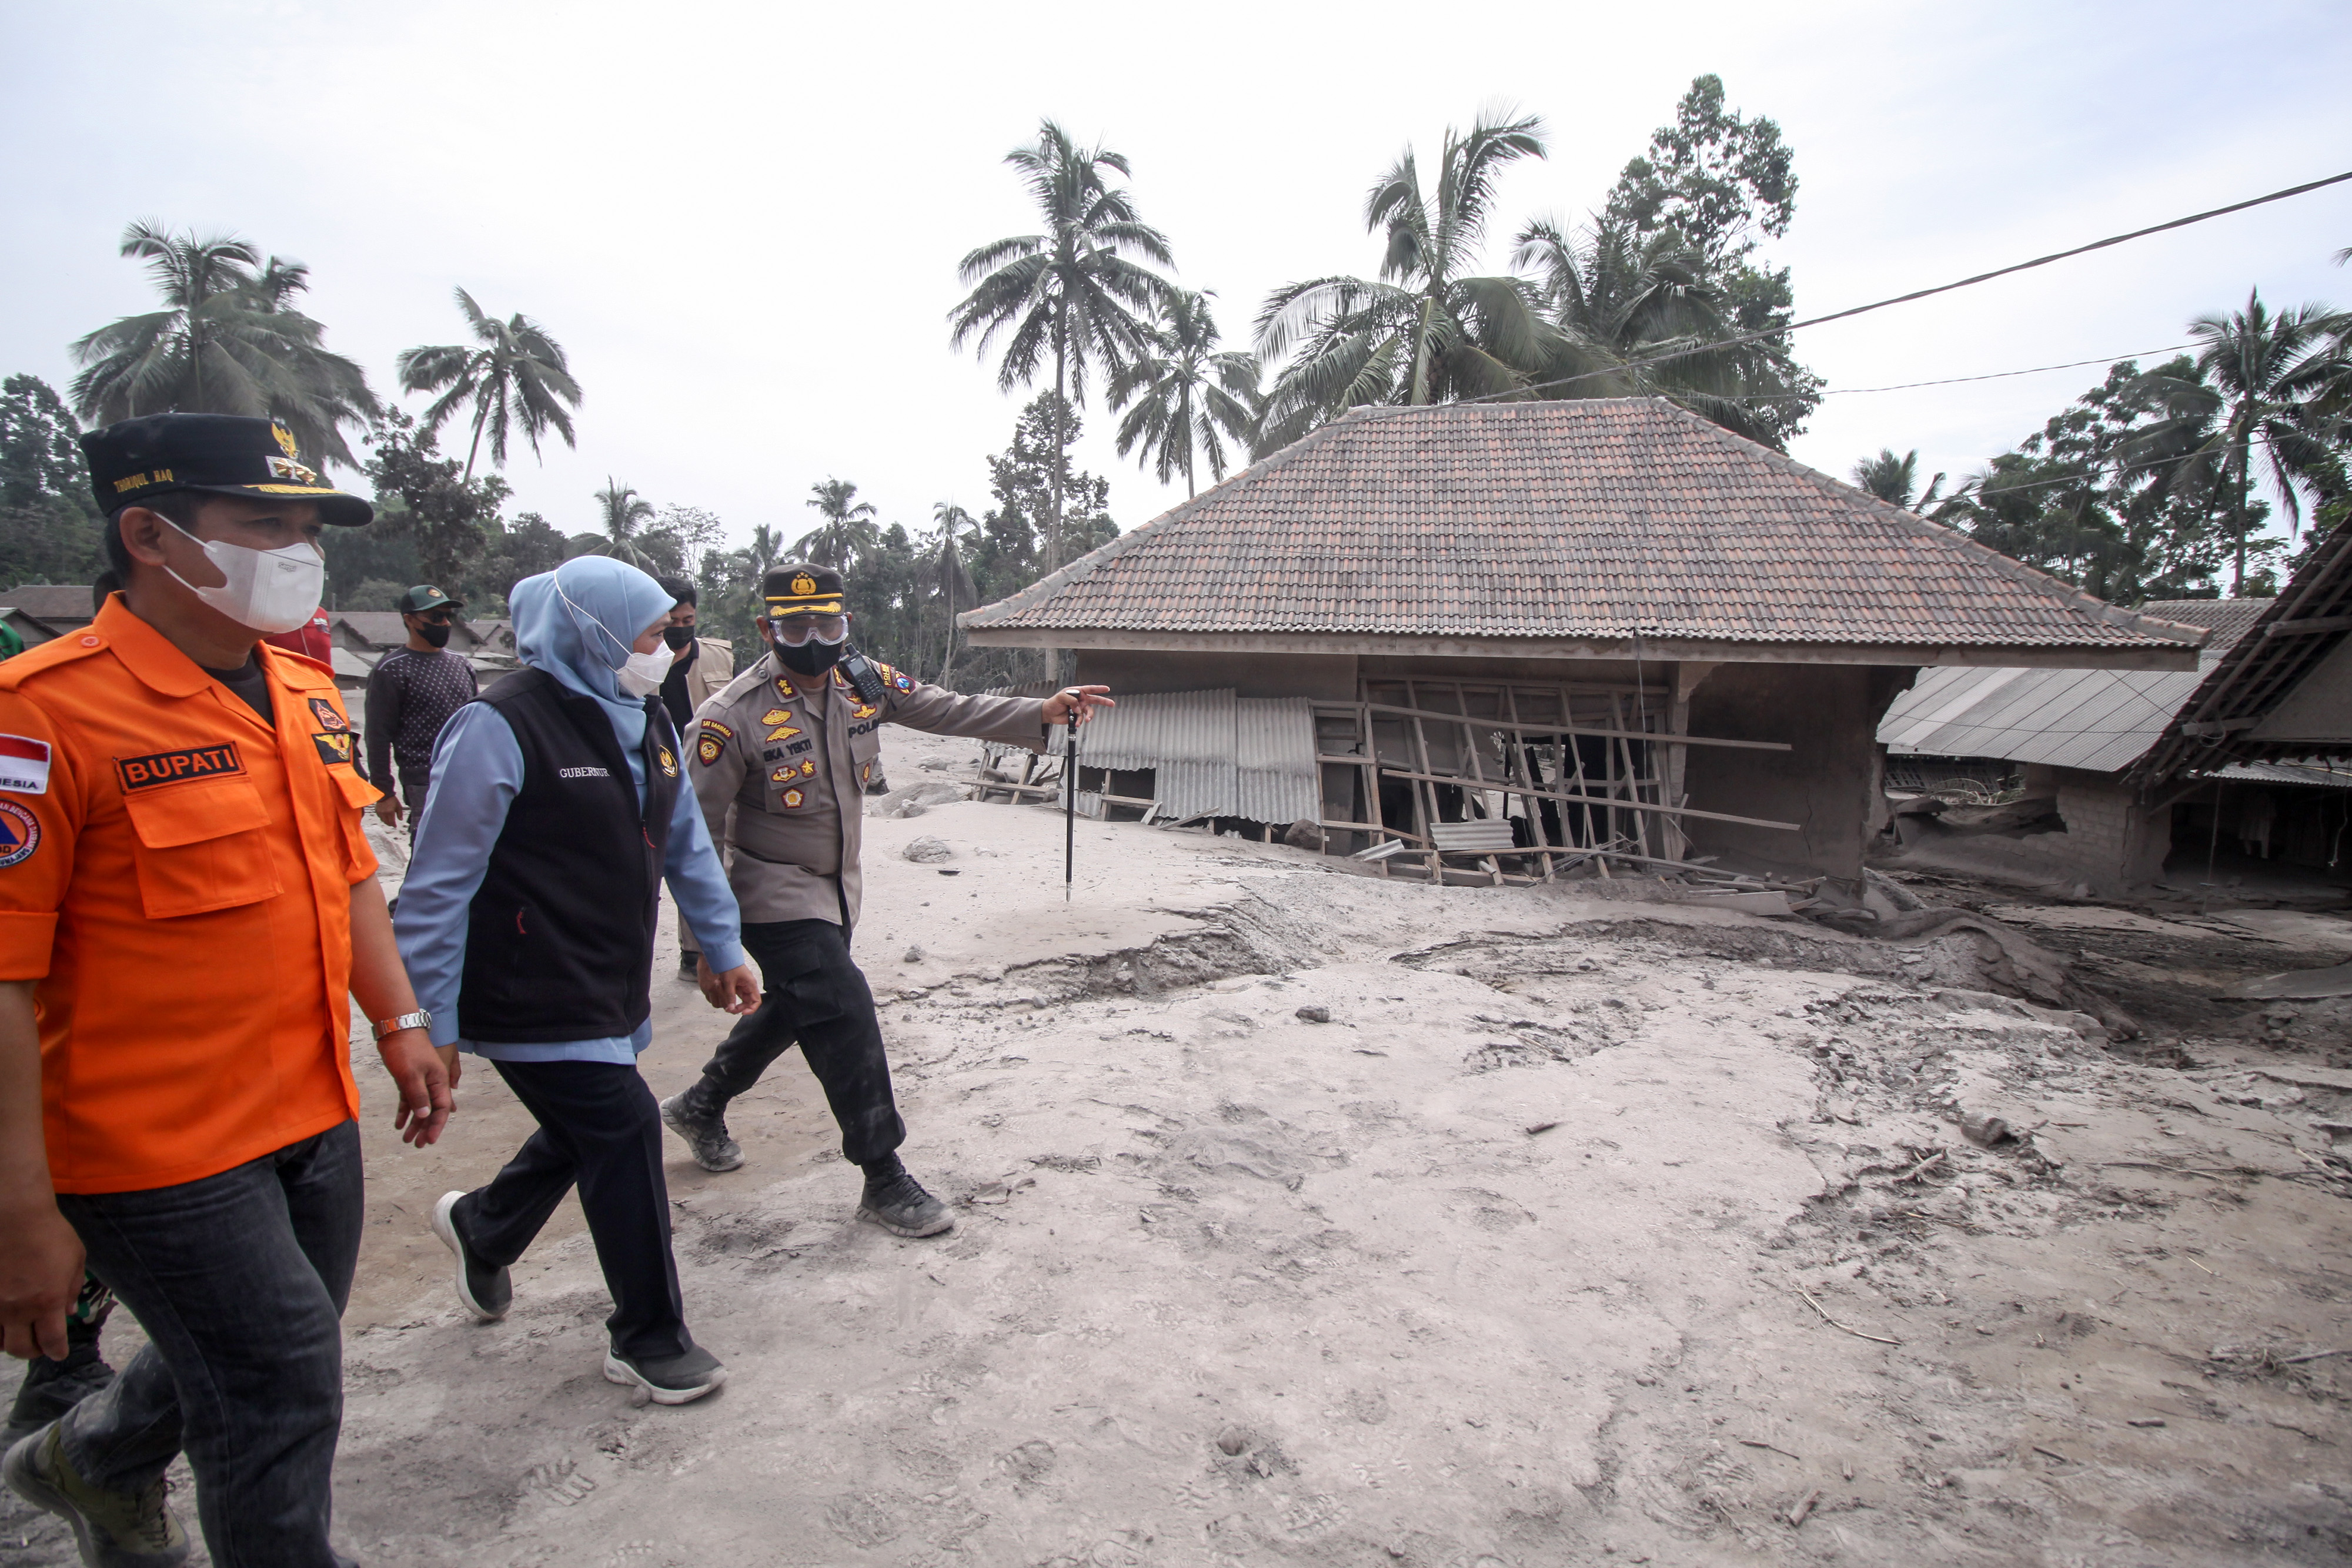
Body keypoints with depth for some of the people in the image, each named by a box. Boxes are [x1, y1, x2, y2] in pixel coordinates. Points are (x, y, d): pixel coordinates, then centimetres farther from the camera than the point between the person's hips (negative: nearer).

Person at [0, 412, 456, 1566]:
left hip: (315, 1118, 8)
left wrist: (400, 1024, 13)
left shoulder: (306, 697, 6)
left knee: (264, 1357, 24)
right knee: (283, 1396, 3)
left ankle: (94, 1464, 54)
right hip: (161, 1155, -8)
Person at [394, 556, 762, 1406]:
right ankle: (649, 1340, 13)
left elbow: (687, 843, 17)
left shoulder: (646, 721, 8)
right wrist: (433, 1030, -15)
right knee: (624, 1128, -7)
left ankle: (479, 1226, 52)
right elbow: (438, 888, -17)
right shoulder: (502, 728, -18)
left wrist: (723, 948, 18)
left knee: (585, 1133, 20)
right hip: (532, 1001, -9)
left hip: (613, 994, 9)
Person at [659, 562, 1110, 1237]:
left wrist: (1042, 712, -19)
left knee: (794, 1008, 23)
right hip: (775, 893, -7)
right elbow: (696, 832, -17)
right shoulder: (735, 716, -22)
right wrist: (709, 937, -17)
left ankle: (700, 1106, 48)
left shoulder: (863, 682, -6)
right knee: (846, 1015, -14)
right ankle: (884, 1181, 0)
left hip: (838, 888, 7)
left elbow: (952, 711, -6)